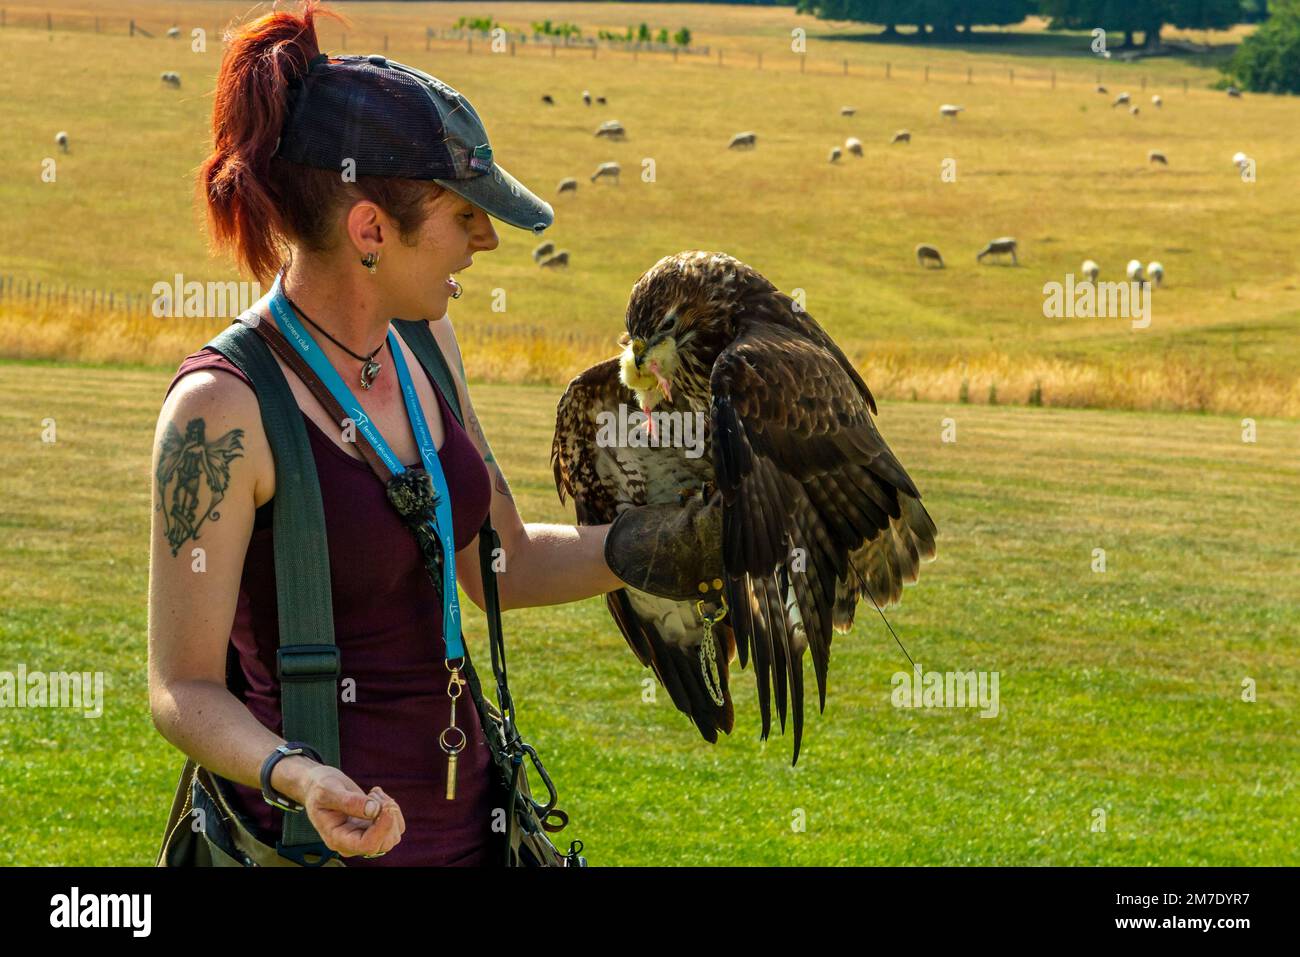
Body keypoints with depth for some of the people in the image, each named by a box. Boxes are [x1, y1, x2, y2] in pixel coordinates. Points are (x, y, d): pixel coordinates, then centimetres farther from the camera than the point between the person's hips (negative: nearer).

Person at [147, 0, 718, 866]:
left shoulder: (422, 343, 3)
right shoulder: (222, 408, -19)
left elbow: (502, 566, 14)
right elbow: (184, 689, -16)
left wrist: (666, 542, 3)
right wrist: (299, 777, -33)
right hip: (324, 843, -7)